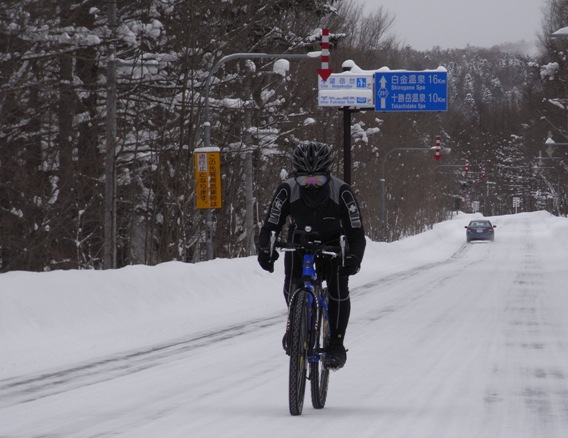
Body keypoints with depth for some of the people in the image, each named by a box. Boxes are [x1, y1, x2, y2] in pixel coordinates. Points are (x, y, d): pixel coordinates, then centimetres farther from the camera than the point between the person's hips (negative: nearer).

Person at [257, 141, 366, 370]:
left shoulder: (341, 192, -30)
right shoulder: (287, 190, -28)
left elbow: (356, 232, -29)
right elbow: (270, 226, -25)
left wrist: (354, 257, -48)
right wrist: (265, 249, -45)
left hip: (333, 244, -1)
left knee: (338, 287, -22)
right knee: (292, 285, -20)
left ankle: (336, 343, -10)